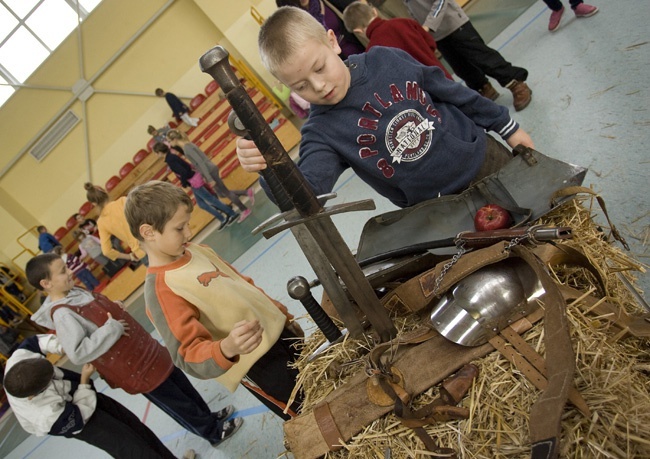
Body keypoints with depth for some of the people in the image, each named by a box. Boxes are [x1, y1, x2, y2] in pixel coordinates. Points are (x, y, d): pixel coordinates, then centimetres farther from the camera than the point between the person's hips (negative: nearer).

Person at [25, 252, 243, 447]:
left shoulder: (74, 292, 2)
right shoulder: (61, 314, -25)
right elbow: (78, 353, -33)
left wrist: (113, 307, 0)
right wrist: (112, 328, -28)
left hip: (145, 351, 8)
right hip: (135, 370, -8)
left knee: (184, 386, 24)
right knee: (177, 402, 11)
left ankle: (209, 418, 47)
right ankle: (213, 432, 33)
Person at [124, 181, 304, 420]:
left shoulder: (197, 250, 2)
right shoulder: (160, 290, -22)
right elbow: (189, 355, -27)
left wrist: (284, 314, 16)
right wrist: (227, 348, -47)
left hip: (278, 329, 7)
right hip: (258, 367, -7)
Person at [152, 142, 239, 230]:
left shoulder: (170, 160, -21)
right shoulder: (171, 156, 9)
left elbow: (183, 172, -28)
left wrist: (184, 183, -13)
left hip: (194, 181, -10)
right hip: (194, 180, 10)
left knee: (210, 200, 1)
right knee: (201, 204, 14)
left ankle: (233, 214, 11)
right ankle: (223, 219, 18)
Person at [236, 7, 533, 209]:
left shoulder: (385, 59, -10)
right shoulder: (322, 131, -17)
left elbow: (450, 91, 2)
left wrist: (507, 127, 9)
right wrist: (269, 167, -57)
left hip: (484, 158, 3)